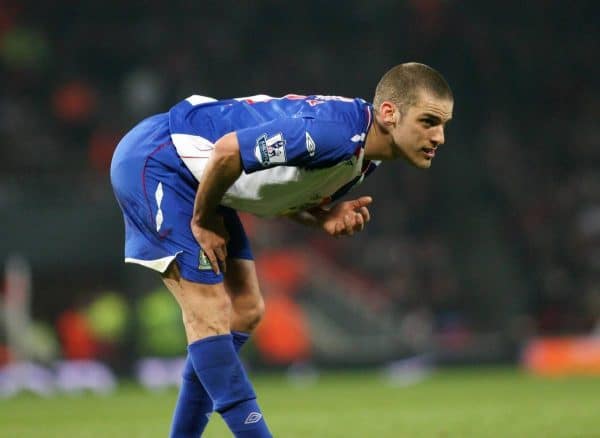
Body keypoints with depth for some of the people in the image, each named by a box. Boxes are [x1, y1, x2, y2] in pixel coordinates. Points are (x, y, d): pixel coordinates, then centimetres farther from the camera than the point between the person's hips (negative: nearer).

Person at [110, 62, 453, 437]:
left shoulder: (364, 153, 1)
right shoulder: (337, 130, -31)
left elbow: (282, 190, 11)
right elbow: (227, 152, -32)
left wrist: (324, 218, -10)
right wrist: (203, 221, -16)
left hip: (195, 179, 10)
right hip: (154, 159, -10)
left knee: (246, 310, 9)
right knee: (209, 313, -13)